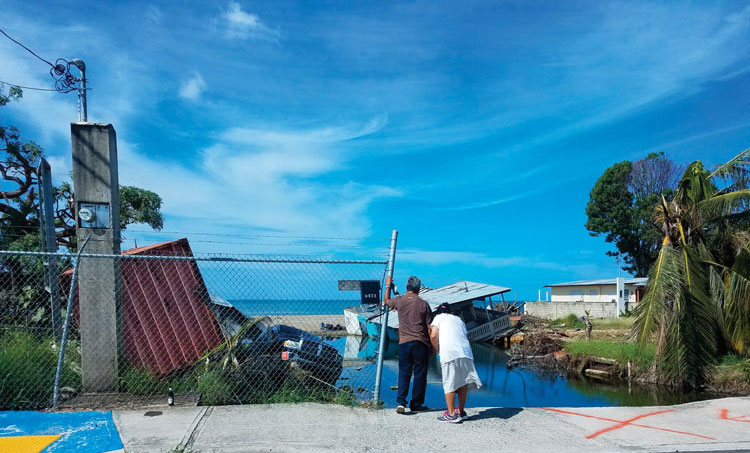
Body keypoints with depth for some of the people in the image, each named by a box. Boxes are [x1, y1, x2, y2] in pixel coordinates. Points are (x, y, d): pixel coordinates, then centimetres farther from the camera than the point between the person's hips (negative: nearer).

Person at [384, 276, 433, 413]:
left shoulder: (399, 301, 0)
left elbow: (386, 301, 23)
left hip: (404, 342, 2)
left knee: (403, 373, 8)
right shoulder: (423, 304, -4)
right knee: (419, 374, 8)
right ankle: (416, 404, 14)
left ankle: (401, 402, -3)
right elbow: (430, 327, -2)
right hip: (421, 343, -1)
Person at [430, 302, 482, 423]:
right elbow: (466, 336, 23)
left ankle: (451, 414, 2)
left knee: (449, 384, 0)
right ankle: (461, 411, 22)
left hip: (449, 354, -5)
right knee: (462, 382, 14)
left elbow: (433, 336, -1)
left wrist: (437, 350, 11)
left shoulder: (438, 317, 14)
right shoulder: (458, 319, 30)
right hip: (466, 353, 5)